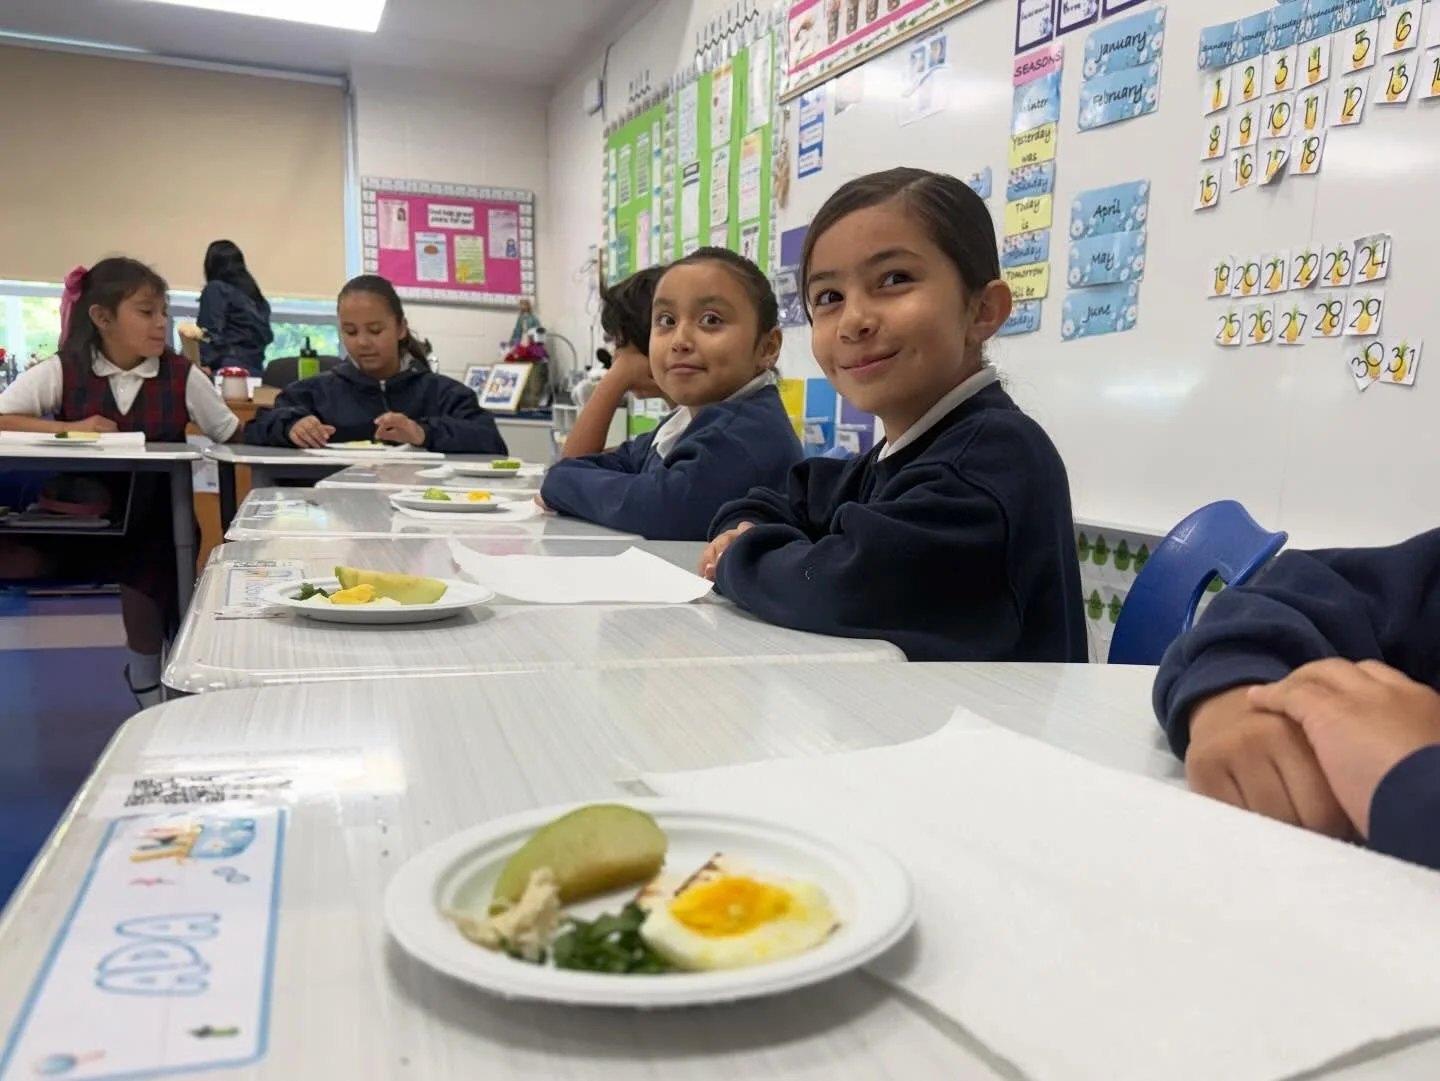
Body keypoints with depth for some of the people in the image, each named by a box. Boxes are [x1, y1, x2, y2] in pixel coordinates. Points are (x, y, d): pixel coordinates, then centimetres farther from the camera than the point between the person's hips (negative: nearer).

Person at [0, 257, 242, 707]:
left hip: (154, 522, -1)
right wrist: (69, 428, -19)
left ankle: (147, 677, 8)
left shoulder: (183, 376, -2)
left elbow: (234, 436, 4)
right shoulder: (61, 372, -2)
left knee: (143, 585, -28)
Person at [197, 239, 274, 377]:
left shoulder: (216, 289, 0)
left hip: (228, 368, -7)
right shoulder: (254, 293, 19)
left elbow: (211, 335, -10)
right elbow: (266, 336, 19)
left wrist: (202, 366, -13)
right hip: (255, 369, 7)